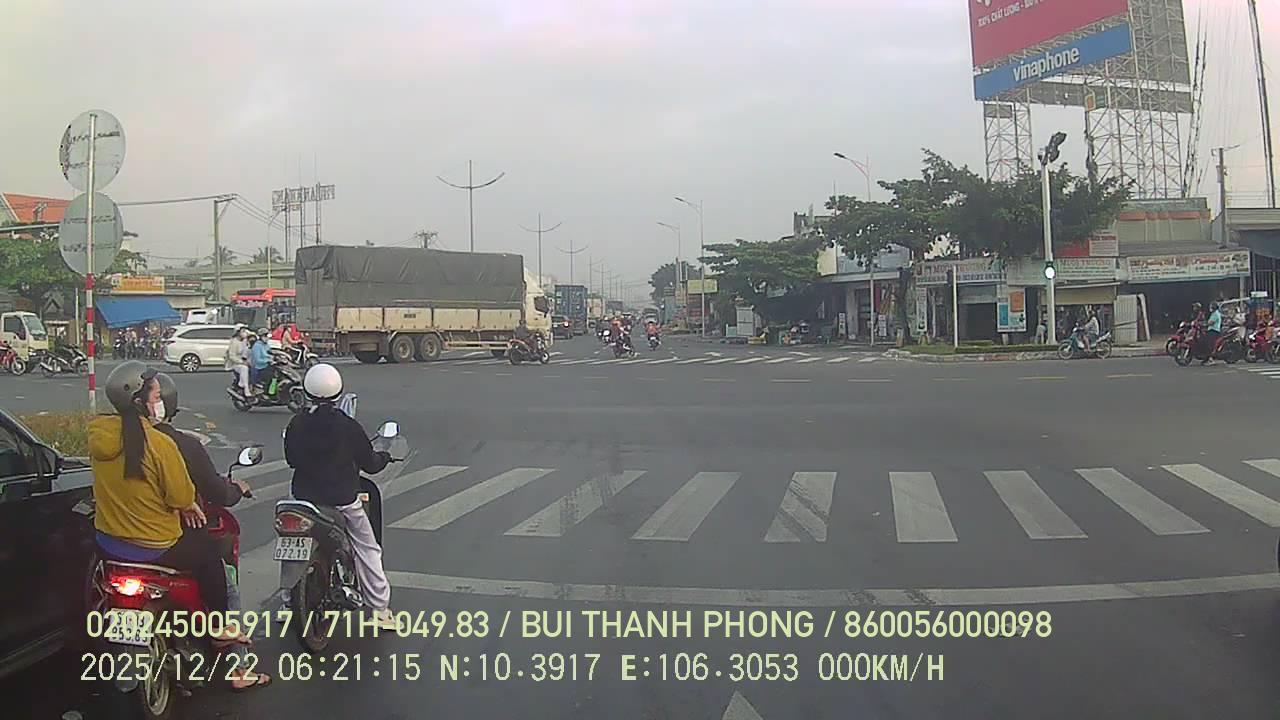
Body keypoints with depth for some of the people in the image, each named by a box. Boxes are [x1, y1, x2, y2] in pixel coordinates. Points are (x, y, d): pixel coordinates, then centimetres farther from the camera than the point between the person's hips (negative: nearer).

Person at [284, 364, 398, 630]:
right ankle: (380, 608, 5)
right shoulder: (348, 427, -14)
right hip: (343, 497, -3)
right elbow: (369, 463, -7)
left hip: (305, 496, 3)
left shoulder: (297, 424, -5)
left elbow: (291, 459, 7)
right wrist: (384, 458, 14)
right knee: (367, 549, 6)